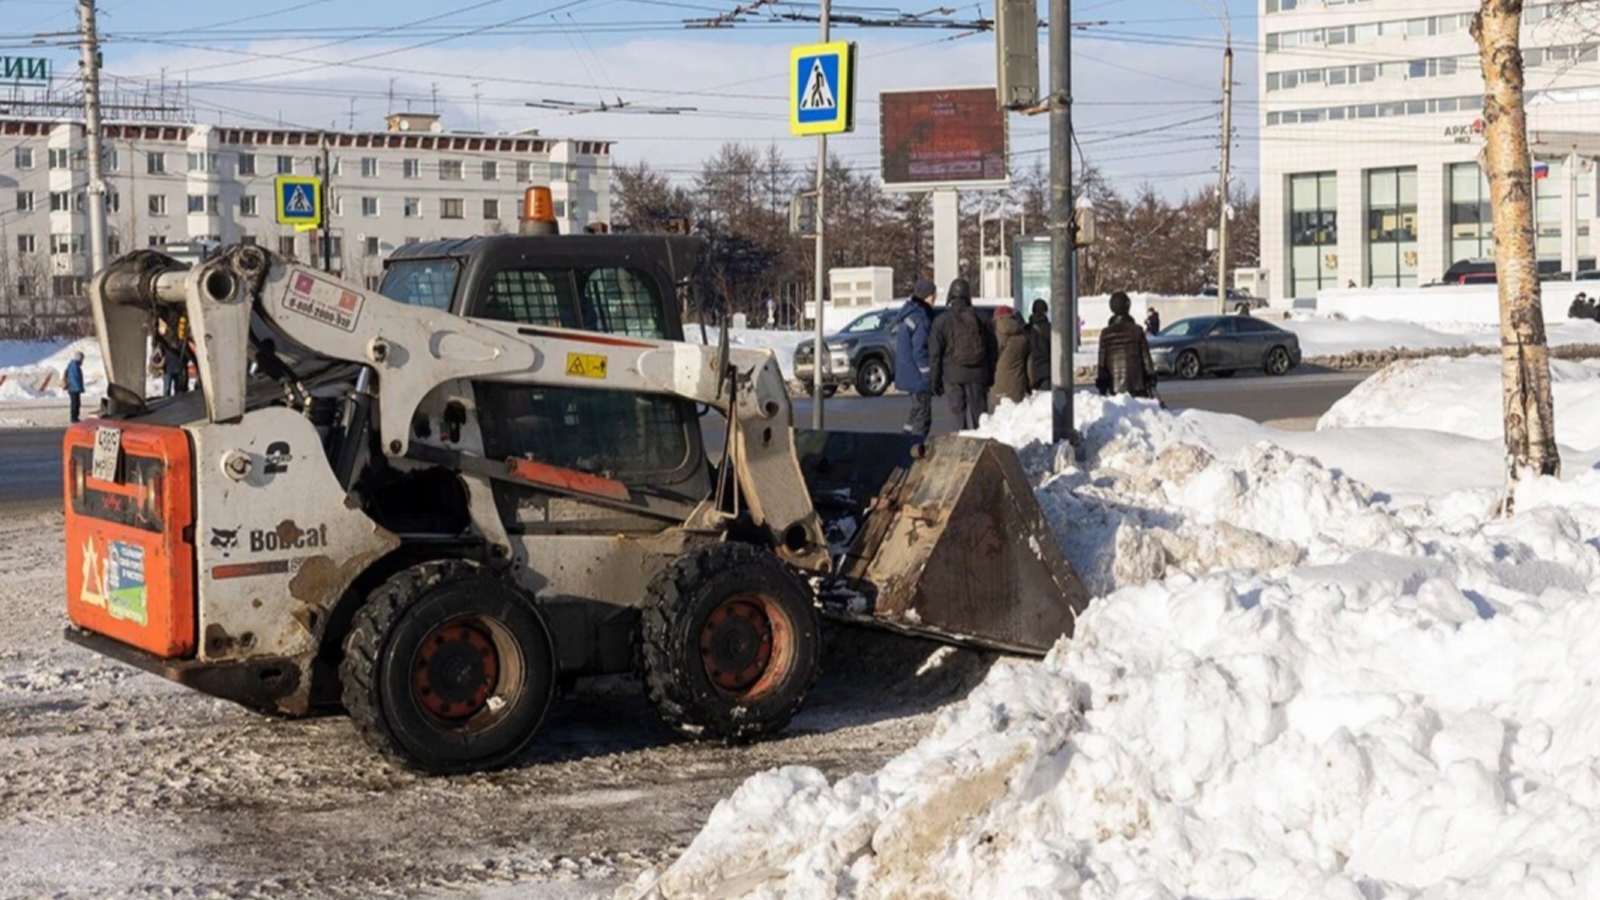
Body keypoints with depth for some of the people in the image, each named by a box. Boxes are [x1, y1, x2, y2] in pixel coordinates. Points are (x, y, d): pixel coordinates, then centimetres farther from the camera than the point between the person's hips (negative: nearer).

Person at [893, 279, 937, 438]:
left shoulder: (907, 314, 13)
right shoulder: (921, 318, -18)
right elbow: (919, 350, -22)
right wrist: (929, 376, -17)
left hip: (907, 374, 10)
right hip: (917, 375, -10)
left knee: (918, 410, 19)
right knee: (923, 415, -3)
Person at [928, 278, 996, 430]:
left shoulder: (942, 322, -2)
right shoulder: (979, 319, 5)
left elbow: (935, 354, -2)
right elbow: (991, 349, 9)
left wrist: (934, 380, 5)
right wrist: (991, 376, 16)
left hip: (953, 377, -2)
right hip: (977, 376, 2)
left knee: (960, 412, 1)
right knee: (978, 412, 5)